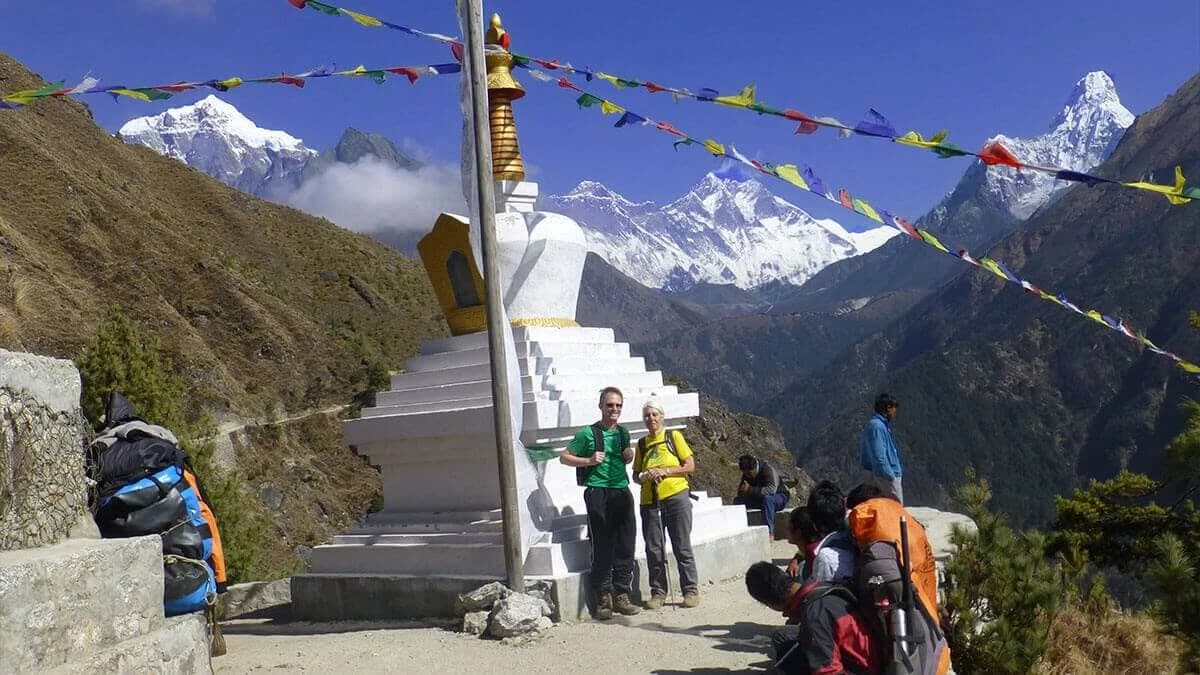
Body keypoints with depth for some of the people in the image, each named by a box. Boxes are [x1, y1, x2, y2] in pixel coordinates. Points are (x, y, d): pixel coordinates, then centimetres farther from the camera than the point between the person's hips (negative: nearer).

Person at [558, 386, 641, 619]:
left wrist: (630, 456, 7)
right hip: (598, 493, -5)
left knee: (626, 547, 5)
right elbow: (564, 457, 0)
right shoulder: (588, 433, -2)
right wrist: (589, 461, -13)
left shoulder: (624, 433, 14)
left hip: (622, 492, 5)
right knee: (602, 549, -2)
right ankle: (603, 598, 5)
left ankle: (622, 596, 14)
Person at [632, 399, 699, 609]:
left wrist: (665, 471, -12)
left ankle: (691, 591, 8)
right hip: (649, 502, 3)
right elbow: (635, 475, 16)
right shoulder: (641, 444, 12)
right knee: (653, 550, 3)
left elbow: (690, 466, -1)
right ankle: (658, 593, 13)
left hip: (676, 497, -3)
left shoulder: (674, 437, 3)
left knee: (682, 547, 0)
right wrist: (644, 477, -7)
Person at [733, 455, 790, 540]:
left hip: (779, 498, -6)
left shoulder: (768, 470, -25)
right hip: (759, 499, 6)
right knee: (737, 500, -14)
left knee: (767, 498, -41)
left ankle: (769, 532, -40)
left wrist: (750, 490, -44)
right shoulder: (746, 474, -3)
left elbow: (771, 489, -40)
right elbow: (740, 492, 1)